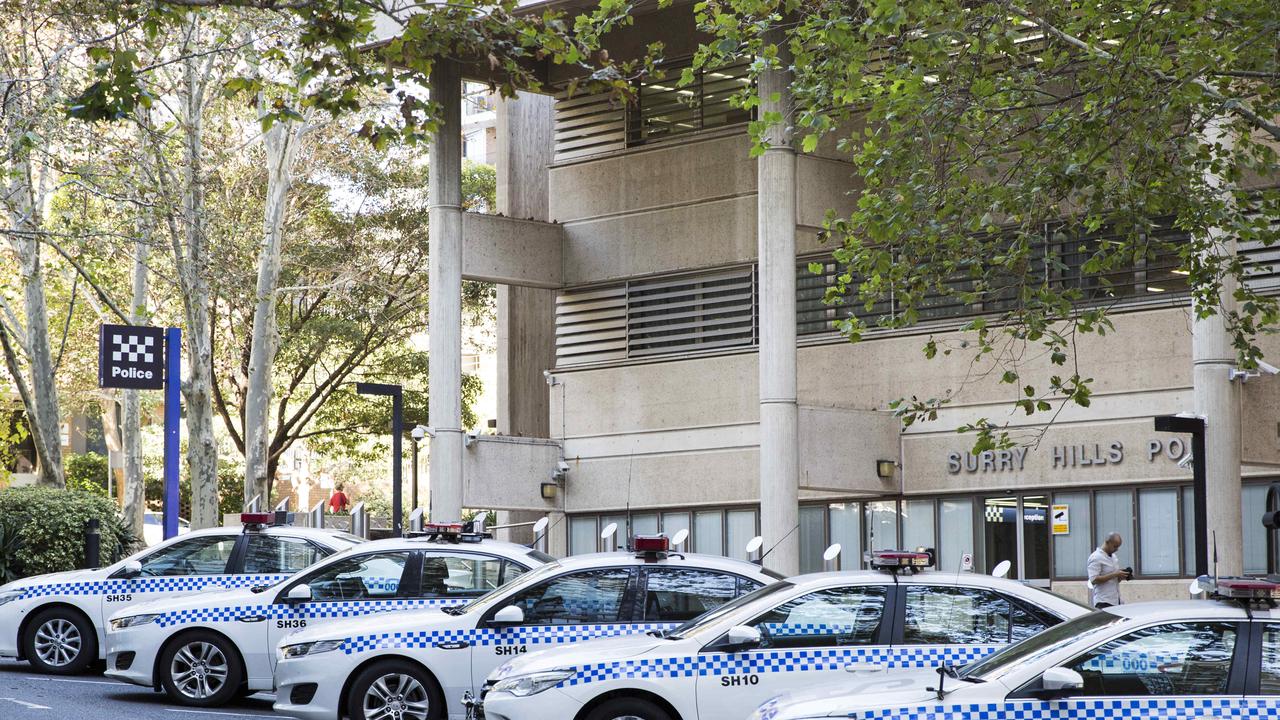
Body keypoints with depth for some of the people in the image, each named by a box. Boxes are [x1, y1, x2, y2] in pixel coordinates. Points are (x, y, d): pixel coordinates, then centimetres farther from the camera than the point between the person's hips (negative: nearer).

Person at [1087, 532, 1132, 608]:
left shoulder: (1114, 557, 18)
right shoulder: (1096, 558, -9)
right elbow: (1094, 580, -19)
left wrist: (1121, 576, 2)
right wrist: (1114, 575, -20)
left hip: (1115, 601, 8)